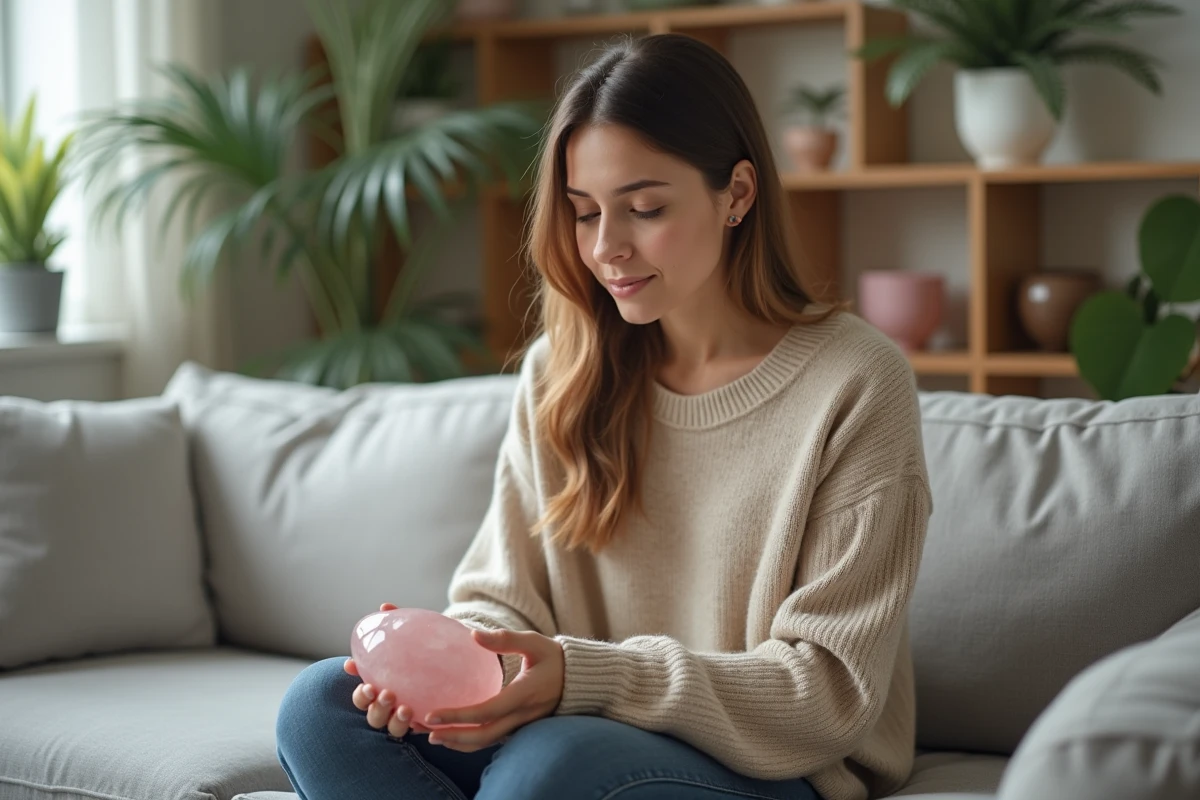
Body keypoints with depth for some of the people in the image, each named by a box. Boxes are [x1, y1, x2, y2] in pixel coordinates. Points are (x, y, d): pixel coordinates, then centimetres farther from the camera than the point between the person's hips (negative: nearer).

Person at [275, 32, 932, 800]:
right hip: (576, 724, 6)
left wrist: (580, 677, -25)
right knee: (320, 705, -18)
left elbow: (831, 690, -13)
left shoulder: (856, 384, -10)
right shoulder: (559, 374, 7)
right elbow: (501, 597, 7)